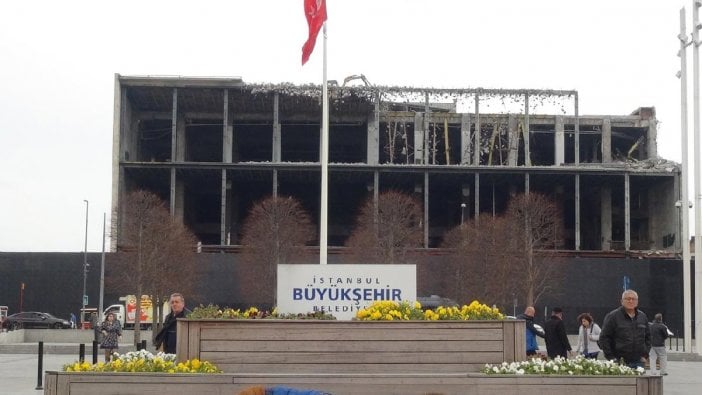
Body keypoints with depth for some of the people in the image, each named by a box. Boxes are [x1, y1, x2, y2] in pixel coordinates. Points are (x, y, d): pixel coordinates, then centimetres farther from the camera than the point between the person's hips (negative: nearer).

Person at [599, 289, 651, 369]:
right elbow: (604, 338, -2)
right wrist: (611, 357, -7)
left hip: (638, 362, 5)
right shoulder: (612, 316, -1)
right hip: (619, 362, -5)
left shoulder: (642, 316, 15)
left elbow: (647, 337, 24)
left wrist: (645, 355, 12)